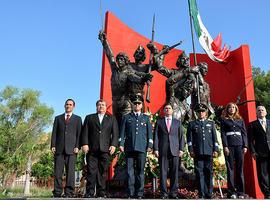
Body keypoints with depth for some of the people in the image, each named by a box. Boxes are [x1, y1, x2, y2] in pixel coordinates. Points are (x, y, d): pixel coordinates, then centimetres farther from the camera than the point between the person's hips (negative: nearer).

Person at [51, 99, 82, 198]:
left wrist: (77, 146, -5)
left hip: (71, 148, -1)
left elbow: (79, 134, 7)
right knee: (57, 172, -2)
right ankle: (57, 193, 3)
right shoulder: (58, 118, 19)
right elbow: (54, 133, 12)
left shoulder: (77, 119, 15)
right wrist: (53, 145, 0)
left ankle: (69, 193, -2)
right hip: (59, 148, 2)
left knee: (70, 171, -5)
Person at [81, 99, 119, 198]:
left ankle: (101, 192, 6)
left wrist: (113, 145, -4)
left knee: (103, 171, 0)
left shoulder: (111, 119, 18)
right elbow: (85, 132, 9)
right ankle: (90, 192, 2)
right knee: (91, 171, -3)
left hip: (105, 149, 0)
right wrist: (85, 144, -4)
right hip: (92, 149, 0)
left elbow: (115, 133, 9)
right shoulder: (89, 118, 17)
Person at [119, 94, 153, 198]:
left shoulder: (146, 118, 15)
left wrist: (150, 145, 3)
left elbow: (149, 132, 12)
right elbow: (122, 132, 9)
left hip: (142, 148, 0)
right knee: (130, 170, 0)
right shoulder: (126, 117, 13)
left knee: (140, 170, 1)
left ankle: (140, 193, 8)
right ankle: (131, 193, 6)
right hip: (129, 147, 0)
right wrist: (121, 144, 0)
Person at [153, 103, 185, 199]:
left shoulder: (178, 122, 15)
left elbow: (181, 136, 11)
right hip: (163, 151, -1)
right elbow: (156, 136, 6)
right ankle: (164, 193, 6)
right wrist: (156, 149, -4)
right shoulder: (159, 122, 11)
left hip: (174, 150, 1)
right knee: (163, 172, 0)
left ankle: (174, 192, 9)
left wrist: (181, 149, 0)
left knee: (174, 172, 1)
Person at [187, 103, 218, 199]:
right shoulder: (192, 124, 12)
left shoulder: (211, 123, 17)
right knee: (199, 173, -2)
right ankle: (201, 194, 3)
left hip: (209, 152, 1)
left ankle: (209, 194, 9)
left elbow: (214, 138, 13)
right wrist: (191, 150, -2)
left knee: (209, 172, 2)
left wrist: (215, 150, 4)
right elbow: (189, 138, 7)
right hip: (197, 152, -1)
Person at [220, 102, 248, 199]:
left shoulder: (240, 120, 16)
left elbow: (244, 133, 12)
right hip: (229, 145, -2)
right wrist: (225, 146, -10)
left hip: (239, 145, 3)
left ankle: (241, 192, 9)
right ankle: (232, 192, 2)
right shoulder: (224, 120, 8)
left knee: (240, 169, 3)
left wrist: (245, 146, 1)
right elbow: (223, 133, 0)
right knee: (230, 168, -2)